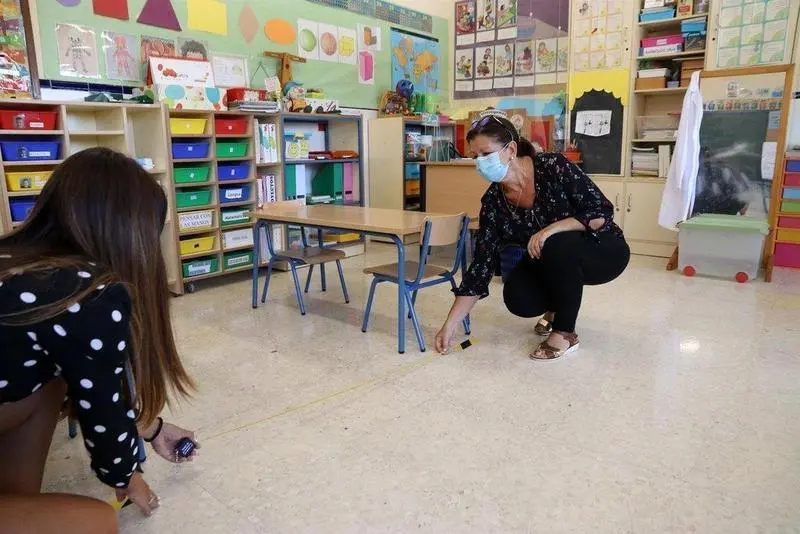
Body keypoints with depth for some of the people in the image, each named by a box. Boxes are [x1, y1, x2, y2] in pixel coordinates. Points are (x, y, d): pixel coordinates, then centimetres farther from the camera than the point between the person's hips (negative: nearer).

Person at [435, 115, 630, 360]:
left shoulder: (554, 167, -26)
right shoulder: (493, 202, -13)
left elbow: (602, 213, -22)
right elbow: (482, 263, -13)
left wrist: (551, 229, -36)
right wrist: (450, 325, -16)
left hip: (604, 249, -4)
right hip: (554, 262, 4)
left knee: (557, 245, -35)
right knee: (518, 299, -22)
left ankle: (565, 332, -14)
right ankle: (561, 305, 14)